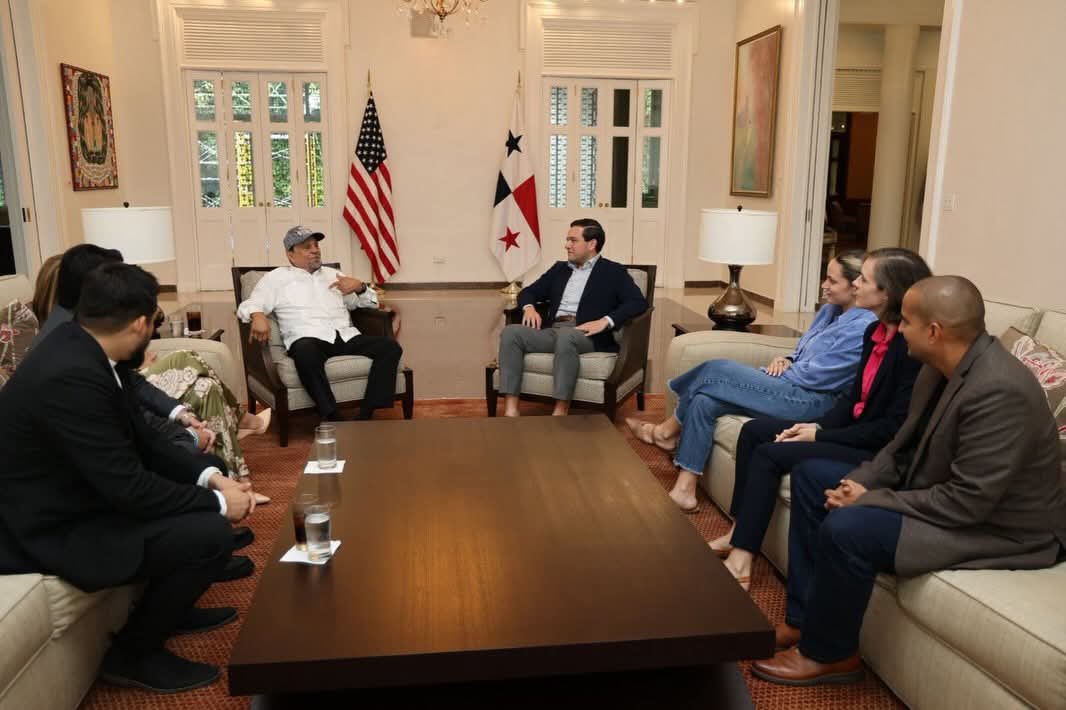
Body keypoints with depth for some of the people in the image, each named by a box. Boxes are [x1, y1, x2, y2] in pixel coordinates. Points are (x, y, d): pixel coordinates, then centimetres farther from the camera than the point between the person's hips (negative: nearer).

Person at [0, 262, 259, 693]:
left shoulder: (83, 348, -2)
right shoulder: (70, 376, -31)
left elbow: (141, 439, 4)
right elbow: (128, 486, -28)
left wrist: (211, 477, -7)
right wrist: (217, 504, -16)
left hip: (80, 491, 10)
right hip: (52, 528, -10)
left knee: (205, 471, 14)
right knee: (212, 535, -21)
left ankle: (170, 607, 27)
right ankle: (133, 653, 4)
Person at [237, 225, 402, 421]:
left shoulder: (332, 274, 28)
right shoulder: (276, 277, 18)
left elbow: (371, 302, 26)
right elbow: (248, 306, 7)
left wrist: (359, 286, 3)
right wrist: (258, 316, -18)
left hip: (347, 337, 4)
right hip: (308, 339, -4)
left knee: (390, 346, -22)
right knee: (305, 352, -41)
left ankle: (365, 417, -26)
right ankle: (333, 420, -38)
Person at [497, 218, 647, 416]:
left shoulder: (613, 272, 8)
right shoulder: (559, 268, 25)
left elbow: (638, 302, -5)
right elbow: (529, 291, 27)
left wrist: (605, 321, -19)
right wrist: (529, 308, 2)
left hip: (586, 334, -5)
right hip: (552, 330, 5)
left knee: (565, 336, -40)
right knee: (511, 332, -21)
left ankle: (560, 412, -36)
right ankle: (510, 410, -29)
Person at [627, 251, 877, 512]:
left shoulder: (863, 327, -14)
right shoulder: (830, 310, 15)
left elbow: (813, 377, -16)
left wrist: (776, 373, -2)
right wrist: (785, 361, 3)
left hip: (811, 401, -9)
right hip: (789, 383, 10)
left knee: (715, 371, -16)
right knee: (704, 400, -11)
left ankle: (668, 429, 6)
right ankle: (685, 489, -9)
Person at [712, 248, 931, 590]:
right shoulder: (875, 332, 5)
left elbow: (894, 429, -22)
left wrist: (820, 436, -17)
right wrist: (818, 425, -4)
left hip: (879, 451, -9)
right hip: (855, 430, 9)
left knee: (770, 454, -18)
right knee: (754, 430, 2)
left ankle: (741, 562, -10)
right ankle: (738, 535, 7)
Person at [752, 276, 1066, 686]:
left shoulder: (999, 391, -30)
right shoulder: (941, 367, 0)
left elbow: (968, 502, -30)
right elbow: (906, 445, 10)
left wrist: (869, 501, -22)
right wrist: (861, 481, -8)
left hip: (997, 526, -10)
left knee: (846, 527, -29)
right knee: (813, 476, 7)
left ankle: (827, 654, -3)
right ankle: (803, 619, 11)